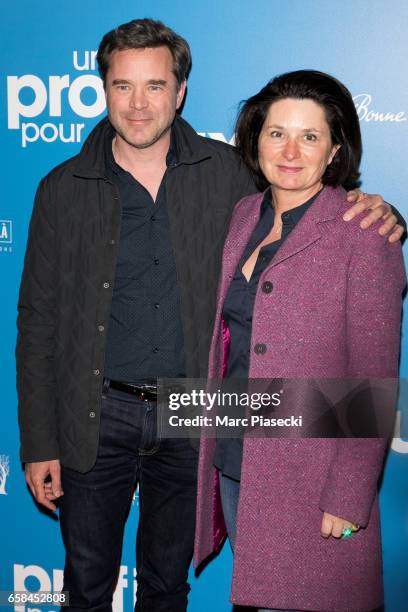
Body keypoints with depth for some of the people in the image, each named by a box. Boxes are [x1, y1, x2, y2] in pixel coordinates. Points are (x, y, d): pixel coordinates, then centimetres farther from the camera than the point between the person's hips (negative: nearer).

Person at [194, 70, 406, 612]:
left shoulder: (363, 237, -14)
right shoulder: (243, 217, 5)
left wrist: (349, 498, -15)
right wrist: (213, 442, 11)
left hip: (308, 476, -5)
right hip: (232, 459, 6)